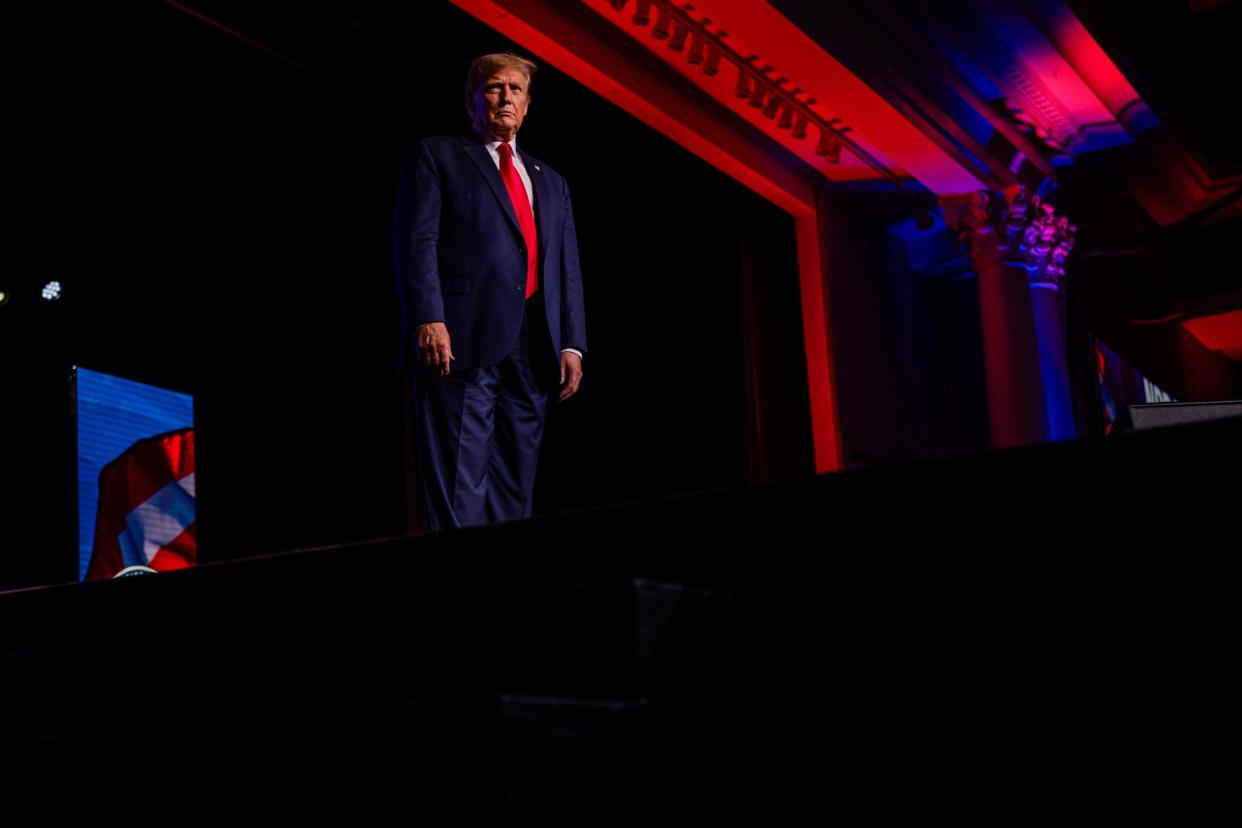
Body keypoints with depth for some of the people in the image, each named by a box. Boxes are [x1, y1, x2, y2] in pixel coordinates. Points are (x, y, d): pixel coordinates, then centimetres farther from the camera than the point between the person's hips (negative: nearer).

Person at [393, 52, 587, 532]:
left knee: (515, 487, 3)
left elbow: (567, 269, 19)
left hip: (532, 348, 5)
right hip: (464, 339, -5)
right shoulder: (435, 156, 12)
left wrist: (572, 344, 6)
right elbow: (415, 241, -1)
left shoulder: (550, 182, 27)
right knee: (459, 483, -11)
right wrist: (428, 319, -15)